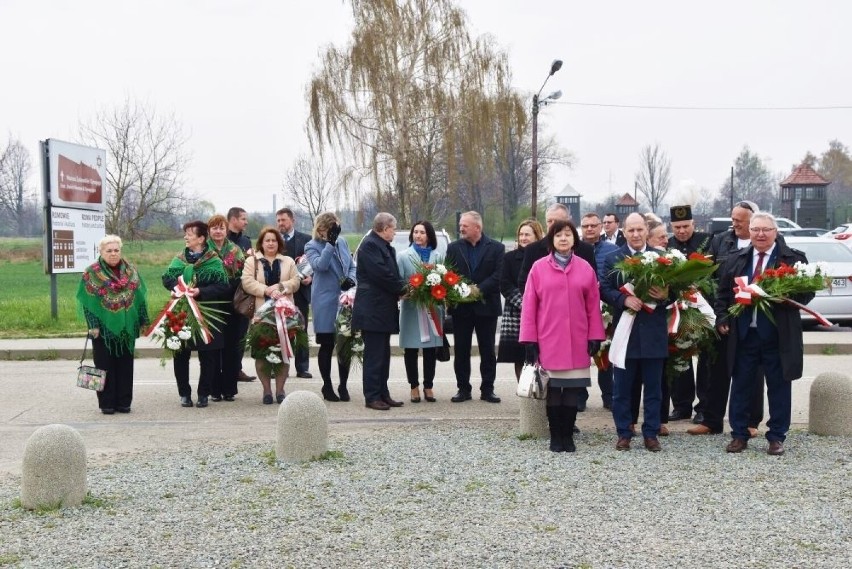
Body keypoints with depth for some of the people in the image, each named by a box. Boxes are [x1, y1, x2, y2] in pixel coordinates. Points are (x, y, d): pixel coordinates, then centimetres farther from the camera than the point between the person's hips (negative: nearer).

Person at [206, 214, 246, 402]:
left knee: (231, 346, 3)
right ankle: (215, 389, 10)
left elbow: (242, 275, 5)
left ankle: (229, 388, 11)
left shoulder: (235, 250, 10)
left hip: (230, 306, 1)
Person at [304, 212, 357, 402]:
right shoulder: (312, 246, -4)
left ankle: (343, 386, 20)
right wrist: (330, 242, -25)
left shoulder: (342, 242, 10)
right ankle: (327, 386, 18)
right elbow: (320, 265, -23)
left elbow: (352, 266, 17)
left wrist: (351, 279, -3)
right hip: (326, 304, -4)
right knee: (327, 346, 4)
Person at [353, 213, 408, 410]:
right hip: (372, 310, -10)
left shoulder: (385, 247, 17)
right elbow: (381, 274, -21)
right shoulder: (369, 245, -14)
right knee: (374, 355, -6)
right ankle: (372, 397, -1)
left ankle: (383, 394, 19)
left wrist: (401, 289, 1)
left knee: (383, 355, 13)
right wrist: (402, 289, -11)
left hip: (384, 310, 10)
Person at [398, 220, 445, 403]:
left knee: (431, 349, 4)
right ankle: (414, 387, 11)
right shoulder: (403, 256, 3)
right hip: (411, 308, -1)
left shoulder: (437, 257, 9)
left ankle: (428, 386, 15)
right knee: (411, 349, 1)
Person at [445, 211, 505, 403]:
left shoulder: (496, 248, 0)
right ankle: (463, 389, 14)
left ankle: (487, 389, 12)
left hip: (486, 306, -2)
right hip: (461, 307, 2)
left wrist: (479, 289, -19)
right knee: (461, 350, 5)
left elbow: (498, 275, -8)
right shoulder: (453, 248, 8)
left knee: (488, 350, 4)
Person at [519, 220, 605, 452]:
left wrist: (595, 337, 2)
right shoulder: (538, 267, 0)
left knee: (573, 389, 4)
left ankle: (568, 436, 14)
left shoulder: (586, 268, 5)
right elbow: (529, 305, 0)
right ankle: (555, 436, 14)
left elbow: (593, 306, 6)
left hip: (577, 342, 1)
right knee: (552, 389, 3)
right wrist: (530, 339, -4)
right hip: (548, 341, -1)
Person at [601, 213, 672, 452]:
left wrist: (665, 295, -17)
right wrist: (624, 299, -19)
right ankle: (623, 433, 17)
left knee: (653, 387, 8)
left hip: (653, 333, 1)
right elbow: (604, 290, -2)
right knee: (621, 388, 6)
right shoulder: (613, 259, 3)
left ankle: (651, 434, 17)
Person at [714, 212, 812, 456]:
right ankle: (739, 435, 18)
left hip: (778, 336, -2)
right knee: (741, 386, 8)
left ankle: (777, 437, 17)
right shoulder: (735, 260, 10)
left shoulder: (794, 259, -1)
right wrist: (722, 319, 2)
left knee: (779, 387, 6)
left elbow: (806, 292, -4)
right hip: (743, 335, 3)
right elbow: (723, 293, 13)